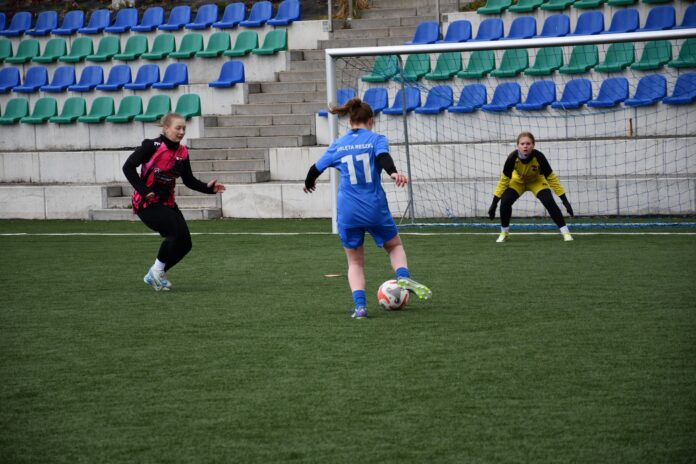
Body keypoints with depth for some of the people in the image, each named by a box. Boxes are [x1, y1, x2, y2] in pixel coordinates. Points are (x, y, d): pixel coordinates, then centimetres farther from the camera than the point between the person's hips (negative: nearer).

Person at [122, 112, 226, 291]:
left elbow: (189, 180, 10)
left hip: (167, 203, 7)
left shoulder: (182, 152, 4)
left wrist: (208, 188, -6)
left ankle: (155, 276, 17)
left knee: (185, 243, -1)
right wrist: (143, 191, -21)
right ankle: (157, 271, -3)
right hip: (147, 203, -7)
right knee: (176, 232, -24)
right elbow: (128, 167, -15)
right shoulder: (152, 146, -14)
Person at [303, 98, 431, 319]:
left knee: (355, 262, 15)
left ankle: (360, 305, -4)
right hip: (375, 209, -2)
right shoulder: (376, 139, 2)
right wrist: (393, 172, -38)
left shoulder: (338, 146, 10)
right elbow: (383, 156, -20)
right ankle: (403, 277, -4)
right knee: (395, 245, 23)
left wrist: (308, 183, 40)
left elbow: (316, 169, 19)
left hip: (347, 212, 2)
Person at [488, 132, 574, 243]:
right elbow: (504, 180, -21)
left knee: (549, 202, -23)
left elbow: (551, 178, -25)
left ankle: (565, 232, -11)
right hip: (518, 181, 1)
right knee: (505, 202, -20)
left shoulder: (538, 157, -35)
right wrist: (494, 203, -21)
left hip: (537, 181, -1)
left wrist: (565, 200, -25)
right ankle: (504, 233, 3)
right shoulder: (513, 158, -33)